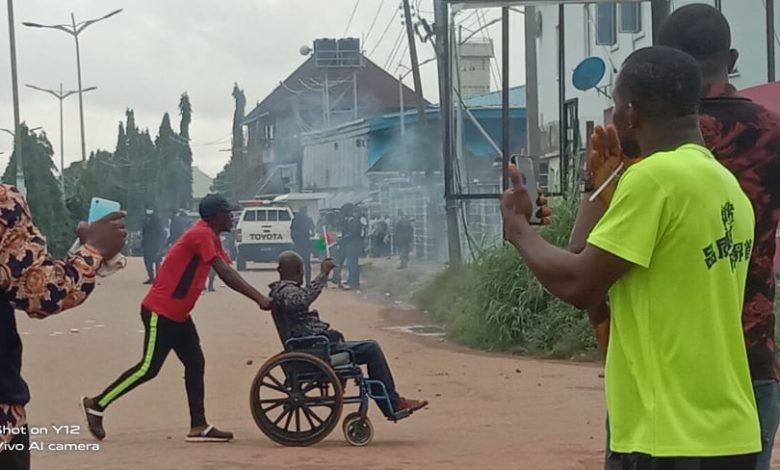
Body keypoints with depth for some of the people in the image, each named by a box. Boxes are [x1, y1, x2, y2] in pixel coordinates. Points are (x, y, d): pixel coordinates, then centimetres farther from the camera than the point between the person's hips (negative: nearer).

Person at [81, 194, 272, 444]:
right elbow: (226, 275, -25)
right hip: (160, 312, -10)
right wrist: (259, 299, -25)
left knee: (195, 364, 5)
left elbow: (230, 273, 11)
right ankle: (97, 404, 5)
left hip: (178, 314, 10)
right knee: (148, 368, -6)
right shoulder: (201, 235, -18)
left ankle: (199, 427, 4)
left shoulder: (211, 237, 13)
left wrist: (259, 297, 2)